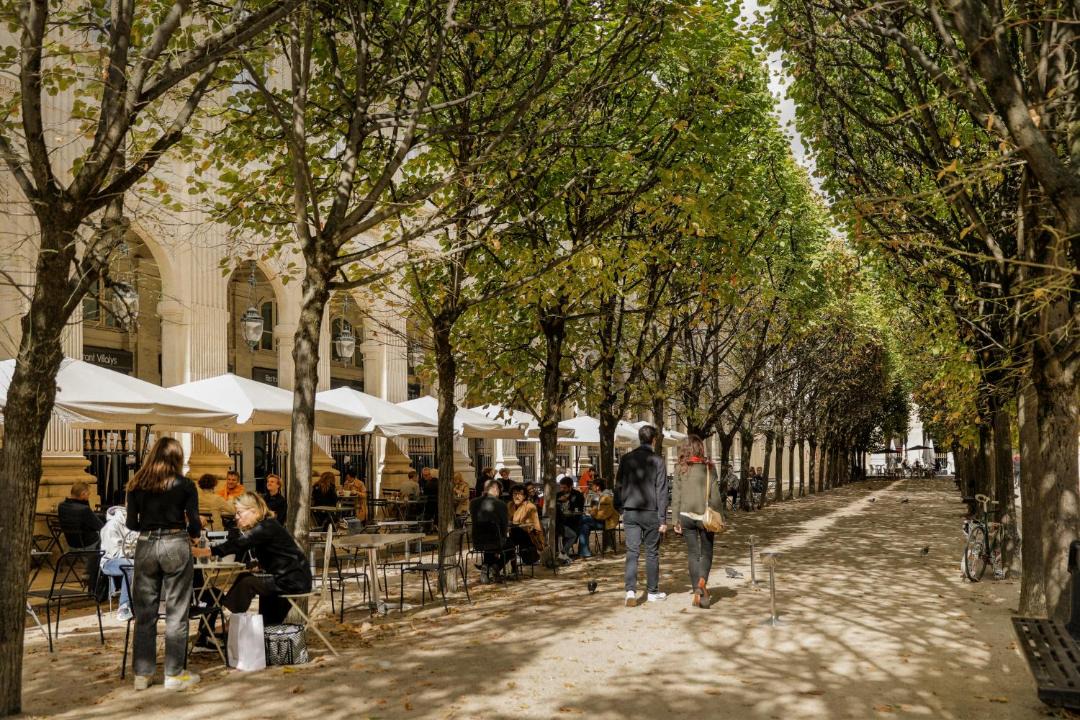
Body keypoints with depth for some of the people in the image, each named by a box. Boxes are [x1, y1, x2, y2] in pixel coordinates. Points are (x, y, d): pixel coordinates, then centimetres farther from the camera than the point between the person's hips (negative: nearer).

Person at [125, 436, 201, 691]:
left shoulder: (136, 485, 5)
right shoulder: (184, 485, -3)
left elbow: (131, 524, 6)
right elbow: (194, 524, -3)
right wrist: (190, 533, 19)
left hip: (145, 546, 3)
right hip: (175, 545, -3)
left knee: (144, 612, 11)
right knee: (176, 612, 5)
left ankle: (142, 674, 17)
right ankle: (174, 674, 9)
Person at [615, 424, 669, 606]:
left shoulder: (627, 459, 4)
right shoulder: (657, 461, -6)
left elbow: (619, 485, 8)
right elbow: (661, 492, -6)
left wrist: (619, 508, 16)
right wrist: (663, 519, -4)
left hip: (630, 512, 2)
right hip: (650, 513, -2)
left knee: (632, 552, 2)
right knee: (652, 553, 9)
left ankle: (631, 591, -11)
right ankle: (653, 592, 18)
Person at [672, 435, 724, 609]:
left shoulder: (680, 468, 1)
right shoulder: (709, 467, -2)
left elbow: (676, 495, 0)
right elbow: (715, 494, -2)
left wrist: (675, 521, 3)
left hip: (687, 515, 1)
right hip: (705, 515, -1)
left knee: (693, 553, 10)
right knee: (706, 552, 10)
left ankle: (697, 591, 7)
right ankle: (702, 580, -16)